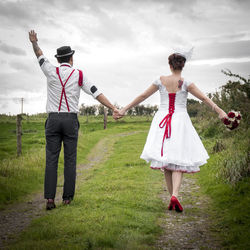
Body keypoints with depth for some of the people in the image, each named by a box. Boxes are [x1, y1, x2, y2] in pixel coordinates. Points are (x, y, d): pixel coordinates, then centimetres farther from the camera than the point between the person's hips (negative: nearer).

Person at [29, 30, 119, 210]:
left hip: (53, 119, 0)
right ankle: (67, 197, 8)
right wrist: (113, 108, 0)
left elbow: (40, 56, 19)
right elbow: (97, 93, -2)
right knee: (70, 159, 5)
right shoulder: (79, 75, 2)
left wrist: (34, 43, 30)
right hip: (71, 120, 0)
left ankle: (50, 198, -8)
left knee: (51, 159, 0)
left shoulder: (51, 72, 1)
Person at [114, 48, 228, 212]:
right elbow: (204, 98, -11)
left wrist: (125, 109, 16)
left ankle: (173, 198, 13)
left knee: (166, 161, 10)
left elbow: (142, 97, 9)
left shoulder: (161, 81, 5)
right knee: (179, 160, -2)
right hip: (180, 120, -3)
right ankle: (175, 196, -21)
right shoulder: (185, 83, -3)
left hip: (162, 120, 3)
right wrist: (220, 111, -12)